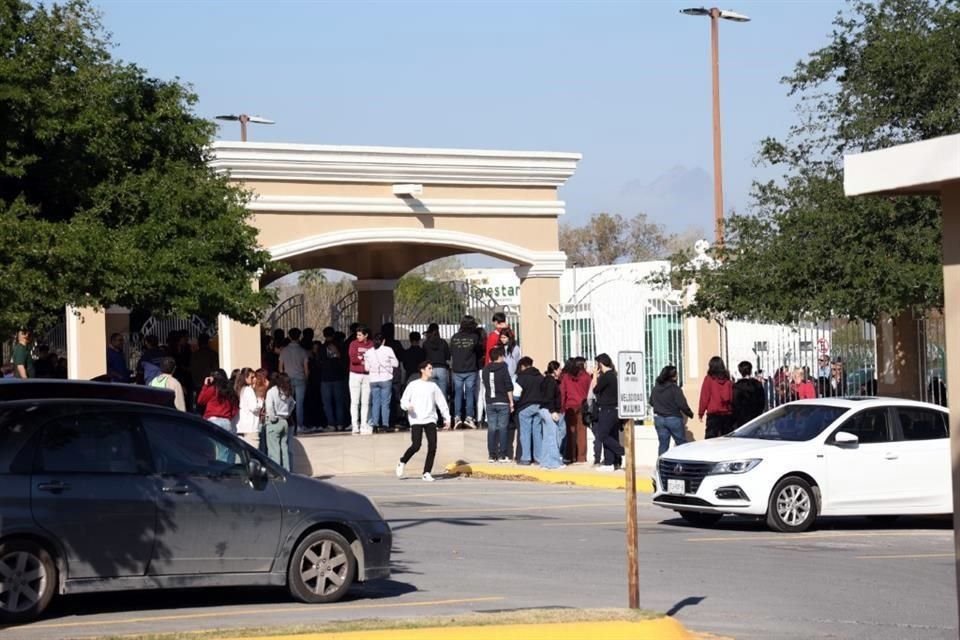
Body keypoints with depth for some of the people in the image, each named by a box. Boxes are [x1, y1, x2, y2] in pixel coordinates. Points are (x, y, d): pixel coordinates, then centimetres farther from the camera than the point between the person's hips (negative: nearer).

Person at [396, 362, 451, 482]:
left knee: (432, 446, -8)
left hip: (430, 420, 4)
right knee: (416, 446, -13)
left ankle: (427, 473, -1)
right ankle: (402, 463, 14)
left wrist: (447, 418, 12)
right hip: (416, 420, -3)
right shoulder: (413, 385, 4)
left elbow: (442, 402, 18)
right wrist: (407, 406, -19)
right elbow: (403, 401, 4)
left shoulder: (433, 386, 14)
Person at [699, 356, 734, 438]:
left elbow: (704, 397, -4)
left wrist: (701, 412, 3)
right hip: (728, 413, 4)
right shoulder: (728, 380, 5)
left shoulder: (709, 379, -4)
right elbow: (732, 397, 9)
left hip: (713, 414, -4)